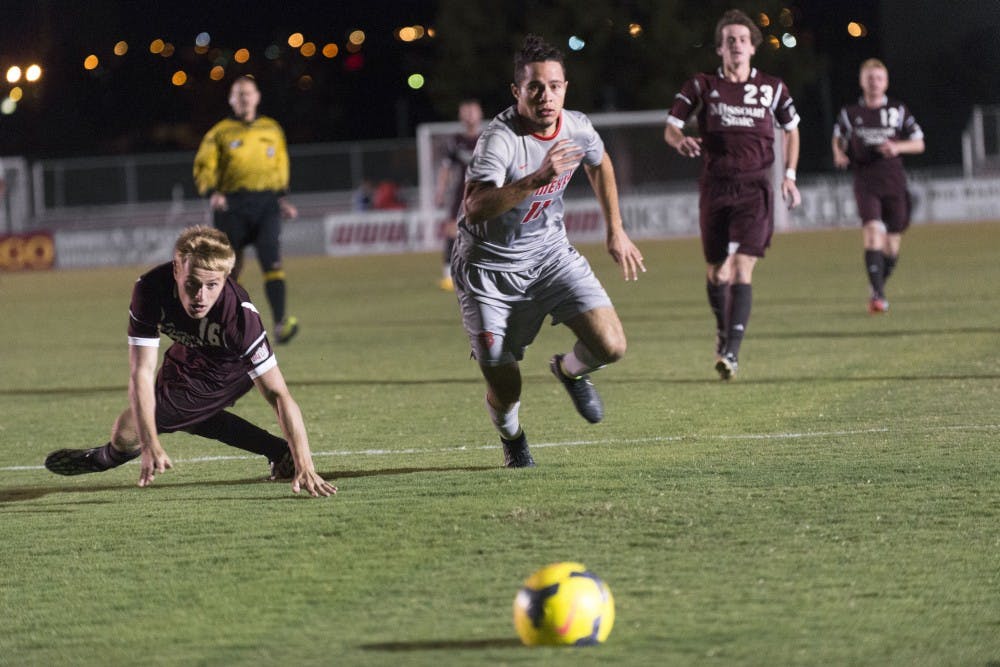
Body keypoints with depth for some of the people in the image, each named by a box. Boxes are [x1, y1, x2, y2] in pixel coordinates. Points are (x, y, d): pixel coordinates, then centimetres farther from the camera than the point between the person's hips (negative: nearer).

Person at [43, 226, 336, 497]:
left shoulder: (239, 314, -43)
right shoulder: (150, 288, -34)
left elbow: (277, 394, -40)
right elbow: (141, 372, -32)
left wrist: (305, 468, -46)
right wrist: (150, 445, -41)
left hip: (225, 371, -5)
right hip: (186, 355, 5)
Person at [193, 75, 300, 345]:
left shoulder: (271, 130, 15)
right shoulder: (220, 133, 6)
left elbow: (280, 166, 26)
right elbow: (204, 166, 2)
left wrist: (282, 198, 18)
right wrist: (212, 192, -16)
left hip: (266, 204, 1)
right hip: (232, 205, -1)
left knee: (272, 260, -17)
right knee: (230, 267, 3)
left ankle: (281, 324, -27)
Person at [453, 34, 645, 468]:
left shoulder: (577, 129, -8)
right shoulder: (500, 140, -27)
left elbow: (599, 164, 18)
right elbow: (474, 208, -43)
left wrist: (616, 232, 21)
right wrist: (537, 179, -52)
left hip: (550, 253, 4)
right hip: (490, 269, -4)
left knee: (610, 346, -14)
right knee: (504, 392, -2)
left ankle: (569, 370, 24)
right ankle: (511, 436, 37)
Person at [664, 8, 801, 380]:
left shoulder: (772, 89, 7)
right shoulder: (702, 87, 4)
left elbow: (791, 130, 21)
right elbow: (671, 127, 3)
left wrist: (789, 175, 11)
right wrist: (681, 141, -21)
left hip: (755, 188, -1)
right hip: (715, 186, 1)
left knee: (742, 269, -15)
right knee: (716, 272, 8)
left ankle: (732, 352, -21)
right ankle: (723, 329, 37)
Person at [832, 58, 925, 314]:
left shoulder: (898, 110, 6)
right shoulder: (850, 113, 7)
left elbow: (918, 143, 8)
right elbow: (838, 138, 22)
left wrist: (897, 147, -12)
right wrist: (839, 154, -1)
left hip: (894, 184, 2)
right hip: (866, 184, -2)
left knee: (892, 243, 4)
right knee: (872, 230, -22)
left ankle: (877, 288, 29)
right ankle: (878, 294, -26)